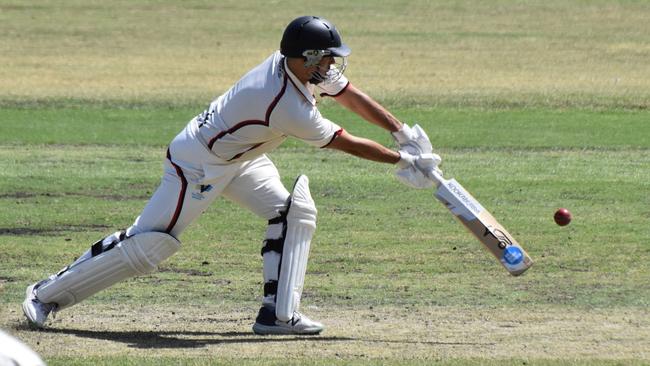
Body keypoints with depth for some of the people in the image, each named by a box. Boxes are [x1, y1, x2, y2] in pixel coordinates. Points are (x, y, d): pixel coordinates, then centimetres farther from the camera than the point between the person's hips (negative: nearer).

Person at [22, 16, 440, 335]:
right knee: (149, 245, -8)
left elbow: (353, 96, 3)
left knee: (296, 212, -3)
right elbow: (345, 142, -24)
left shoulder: (299, 66, -9)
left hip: (240, 158, 10)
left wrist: (403, 132, -3)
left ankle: (277, 312, -3)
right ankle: (48, 293, 4)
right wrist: (401, 160, -15)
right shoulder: (288, 106, -34)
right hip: (198, 164, -10)